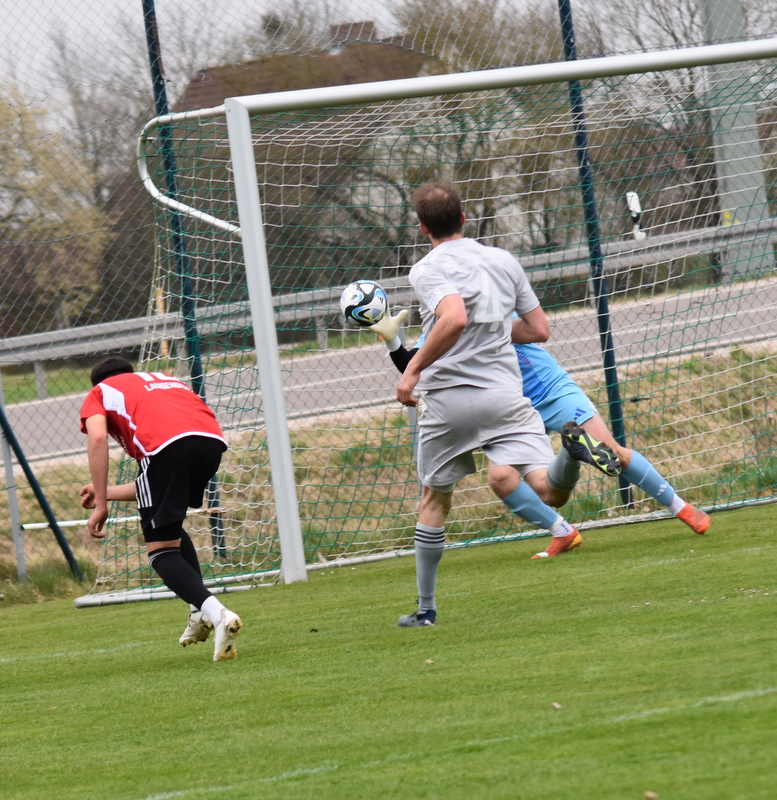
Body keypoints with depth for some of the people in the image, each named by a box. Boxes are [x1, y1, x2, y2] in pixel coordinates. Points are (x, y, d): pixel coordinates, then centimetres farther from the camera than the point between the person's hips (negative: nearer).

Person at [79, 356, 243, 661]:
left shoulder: (99, 393, 28)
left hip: (166, 445, -6)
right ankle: (200, 614, 18)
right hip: (212, 438, 6)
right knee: (169, 526, 30)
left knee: (161, 551, 3)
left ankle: (215, 613, -21)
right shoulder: (168, 381, 41)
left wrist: (101, 506, 3)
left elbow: (97, 438, 3)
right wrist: (107, 492, 44)